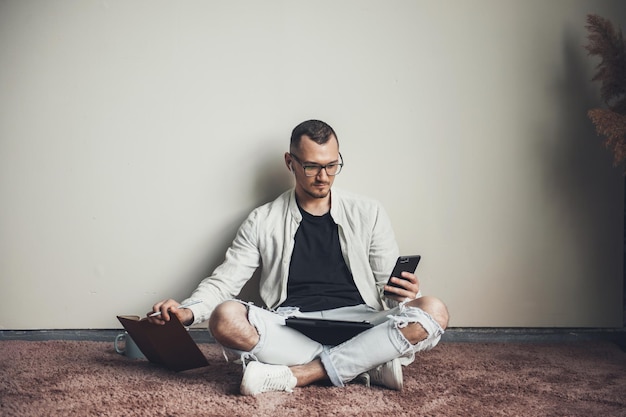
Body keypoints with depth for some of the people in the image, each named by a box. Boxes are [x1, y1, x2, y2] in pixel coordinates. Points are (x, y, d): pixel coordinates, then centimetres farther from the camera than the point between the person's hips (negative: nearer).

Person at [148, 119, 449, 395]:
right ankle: (369, 366, -24)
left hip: (356, 324, 1)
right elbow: (223, 281, 8)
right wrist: (187, 312, -12)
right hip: (289, 328, 0)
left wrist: (403, 295, -13)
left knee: (434, 311, -27)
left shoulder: (367, 213, 12)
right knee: (225, 318, -31)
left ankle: (298, 374, -25)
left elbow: (388, 285, 12)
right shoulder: (263, 222, 11)